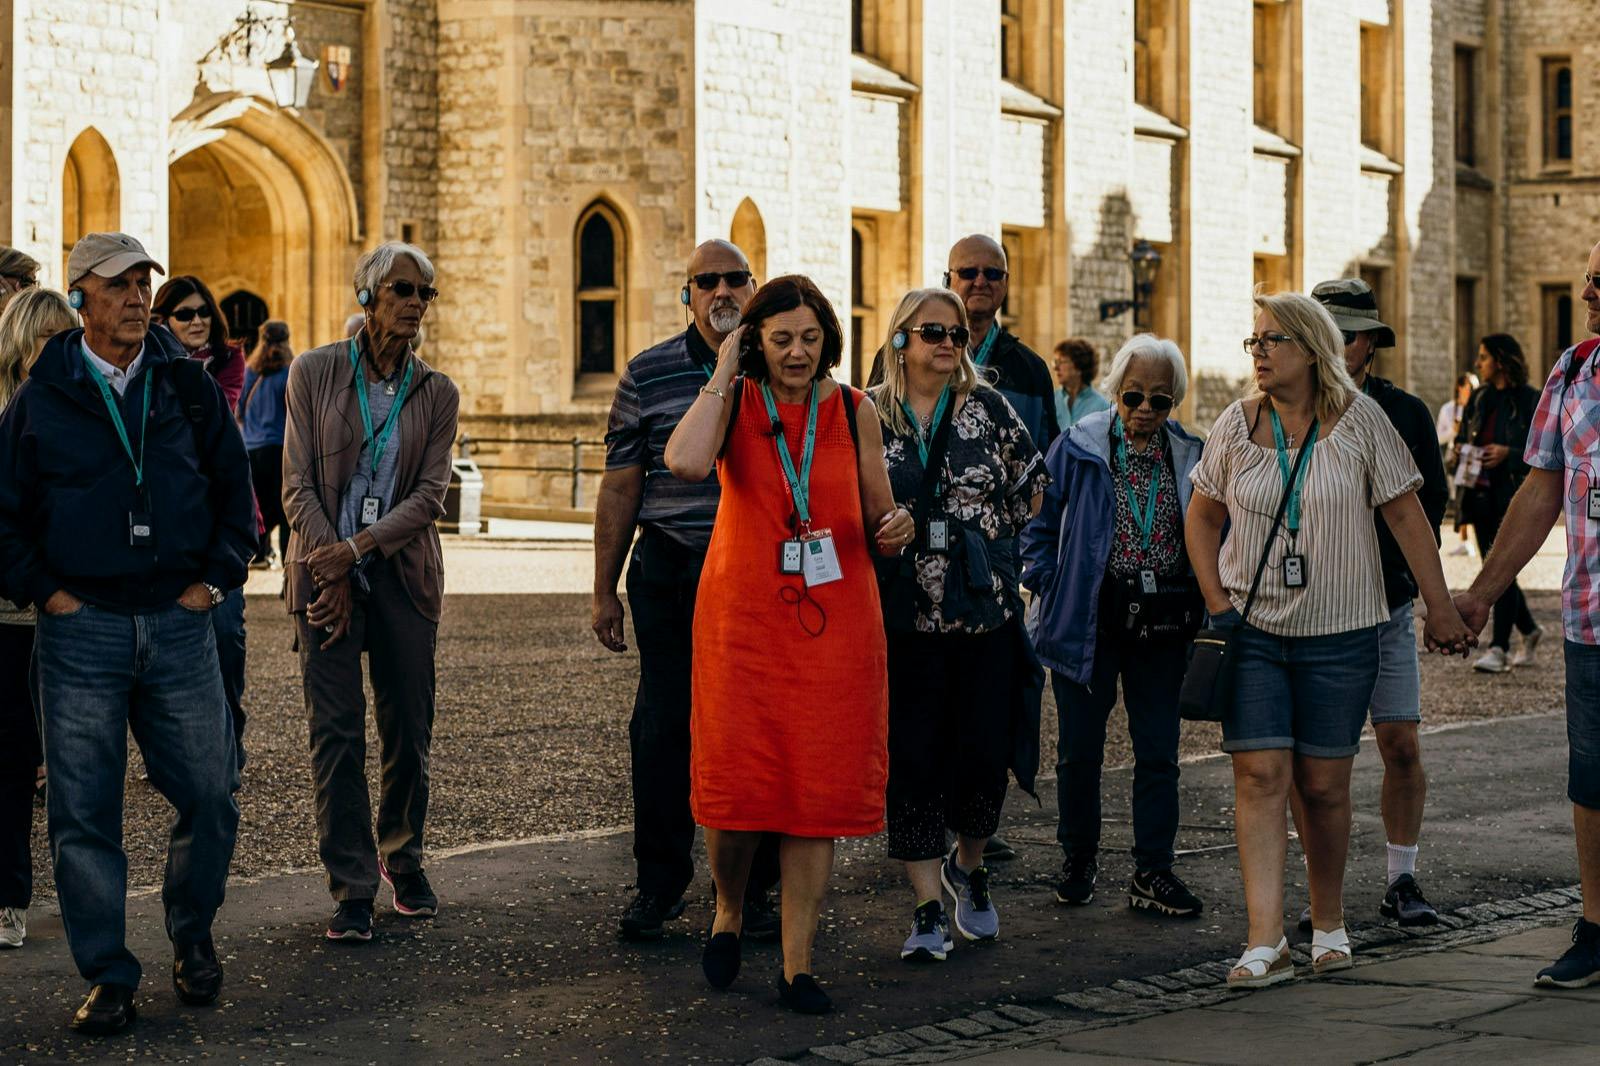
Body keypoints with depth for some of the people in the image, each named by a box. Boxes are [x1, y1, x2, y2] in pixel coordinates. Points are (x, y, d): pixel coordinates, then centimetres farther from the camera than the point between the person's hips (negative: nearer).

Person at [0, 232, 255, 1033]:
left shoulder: (189, 386, 6)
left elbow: (234, 482, 14)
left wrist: (217, 576, 5)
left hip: (178, 622, 2)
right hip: (81, 629, -2)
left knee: (210, 793, 1)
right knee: (85, 810, -1)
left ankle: (192, 936, 25)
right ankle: (108, 978, 8)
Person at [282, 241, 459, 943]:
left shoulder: (436, 393, 6)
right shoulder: (314, 373, 1)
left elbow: (430, 495, -3)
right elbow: (297, 485, -3)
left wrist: (360, 546, -16)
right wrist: (332, 573, -12)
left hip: (402, 575, 2)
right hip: (325, 573, -2)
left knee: (408, 728, 5)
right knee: (336, 732, -4)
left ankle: (403, 860, 25)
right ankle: (352, 888, 1)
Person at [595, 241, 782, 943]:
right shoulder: (647, 377, 4)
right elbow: (620, 488, 6)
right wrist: (605, 589, 4)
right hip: (669, 574, -1)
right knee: (662, 727, 0)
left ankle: (750, 889, 14)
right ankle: (659, 883, 12)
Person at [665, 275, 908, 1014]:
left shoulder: (853, 413, 6)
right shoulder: (733, 402, 0)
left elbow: (876, 517, 14)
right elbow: (686, 462, -23)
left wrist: (894, 528, -9)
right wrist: (722, 375, -13)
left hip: (833, 621, 1)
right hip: (742, 618, -1)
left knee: (818, 787, 1)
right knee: (736, 779, -1)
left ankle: (797, 966, 8)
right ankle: (729, 909, 30)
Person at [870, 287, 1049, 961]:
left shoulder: (987, 408, 5)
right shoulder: (867, 416, 3)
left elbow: (1033, 487, 12)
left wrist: (992, 538, 7)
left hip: (987, 609, 1)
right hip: (905, 618, -1)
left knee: (985, 750, 1)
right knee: (912, 757, -2)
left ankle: (968, 867, 28)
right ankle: (928, 906, 5)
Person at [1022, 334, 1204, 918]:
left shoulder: (1190, 457, 5)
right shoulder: (1077, 447, -2)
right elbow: (1039, 524, 4)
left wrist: (1200, 598, 3)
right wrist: (1050, 586, -5)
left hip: (1163, 623, 2)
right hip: (1090, 621, -2)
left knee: (1158, 751, 2)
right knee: (1080, 748, 7)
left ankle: (1153, 872, 9)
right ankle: (1078, 859, 23)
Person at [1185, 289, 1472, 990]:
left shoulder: (1359, 419, -4)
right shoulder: (1236, 424, 2)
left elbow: (1405, 515, 0)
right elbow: (1202, 517, 13)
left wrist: (1439, 608, 0)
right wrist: (1216, 601, 2)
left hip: (1339, 633, -1)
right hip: (1252, 628, 1)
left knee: (1323, 785, 4)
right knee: (1260, 776, -9)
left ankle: (1328, 925, 24)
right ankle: (1266, 945, -11)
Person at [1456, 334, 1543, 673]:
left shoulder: (1530, 400, -6)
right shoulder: (1479, 398, 13)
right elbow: (1463, 436, 24)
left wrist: (1509, 453, -19)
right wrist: (1460, 449, 2)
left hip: (1513, 495, -7)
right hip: (1481, 492, 7)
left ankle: (1499, 648, -9)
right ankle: (1529, 630, 30)